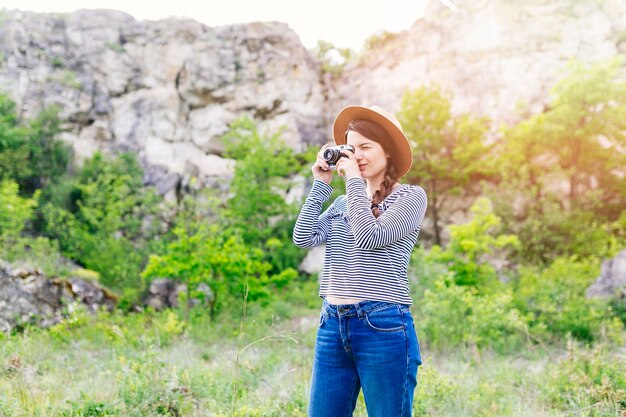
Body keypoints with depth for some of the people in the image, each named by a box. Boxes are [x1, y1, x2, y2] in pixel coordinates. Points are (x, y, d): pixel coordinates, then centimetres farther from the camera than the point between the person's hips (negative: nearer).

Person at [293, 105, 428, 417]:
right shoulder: (344, 203, 17)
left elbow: (370, 237, -13)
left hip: (383, 326, -6)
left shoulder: (412, 196, 0)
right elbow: (304, 238, 4)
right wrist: (321, 184, 7)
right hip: (332, 324, 6)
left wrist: (354, 180, -5)